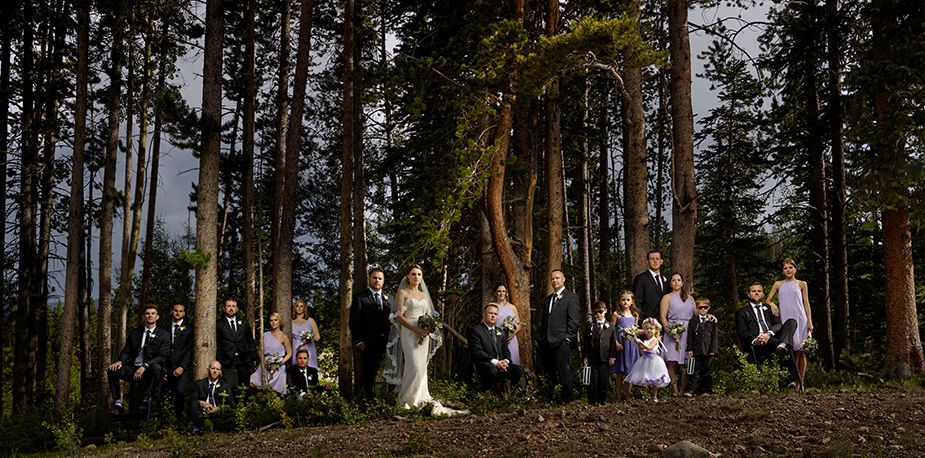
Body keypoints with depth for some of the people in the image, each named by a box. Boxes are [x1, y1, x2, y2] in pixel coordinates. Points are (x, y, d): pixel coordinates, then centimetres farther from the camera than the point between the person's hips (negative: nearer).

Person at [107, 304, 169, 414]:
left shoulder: (164, 335, 4)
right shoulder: (134, 333, 17)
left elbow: (162, 357, -7)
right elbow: (127, 351, 13)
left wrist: (144, 366, -22)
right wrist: (120, 361, -12)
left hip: (149, 371, -4)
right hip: (133, 368, 4)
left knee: (156, 367, -38)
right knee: (112, 370, -20)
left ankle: (146, 400, -31)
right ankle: (117, 403, -17)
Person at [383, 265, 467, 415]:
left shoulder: (424, 295, 17)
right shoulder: (402, 293, 0)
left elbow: (429, 315, 20)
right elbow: (399, 316, -8)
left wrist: (428, 329, -3)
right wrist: (416, 329, -17)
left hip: (423, 334, 6)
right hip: (409, 334, -6)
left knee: (422, 367, 4)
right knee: (415, 367, -13)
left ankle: (419, 399, 9)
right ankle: (405, 401, -4)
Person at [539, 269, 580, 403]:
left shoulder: (571, 297, 1)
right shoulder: (547, 300, 23)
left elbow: (573, 320, -7)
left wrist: (568, 337, -14)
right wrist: (541, 339, 15)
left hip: (562, 341, -7)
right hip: (547, 342, 7)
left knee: (565, 371, -6)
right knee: (549, 371, 7)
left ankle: (567, 398, -2)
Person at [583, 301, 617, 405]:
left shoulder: (611, 327, 8)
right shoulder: (590, 326, 7)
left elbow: (613, 343, 8)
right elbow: (586, 343, 6)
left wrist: (612, 357, 1)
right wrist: (585, 357, 0)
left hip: (605, 358, 1)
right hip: (592, 359, -1)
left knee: (604, 380, 3)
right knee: (592, 380, -1)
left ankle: (602, 400, 15)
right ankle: (592, 401, 8)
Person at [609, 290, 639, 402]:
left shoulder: (635, 314, 10)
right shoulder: (617, 314, -2)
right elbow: (611, 331, -4)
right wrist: (616, 343, -13)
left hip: (632, 344, 3)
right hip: (620, 345, -3)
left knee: (629, 372, 4)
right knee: (620, 373, 0)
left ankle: (627, 396, 11)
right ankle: (619, 396, 7)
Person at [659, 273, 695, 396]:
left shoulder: (690, 298, 20)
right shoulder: (667, 297, 8)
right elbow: (662, 316, -2)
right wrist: (669, 331, -15)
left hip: (688, 331, 3)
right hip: (673, 332, -3)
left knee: (686, 361, -2)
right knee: (673, 361, -7)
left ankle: (683, 389, 2)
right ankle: (675, 389, -4)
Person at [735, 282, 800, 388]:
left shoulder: (769, 308, 32)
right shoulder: (742, 312, 22)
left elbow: (778, 324, 12)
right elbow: (742, 333, 5)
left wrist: (768, 334, -15)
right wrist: (755, 341, -20)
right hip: (756, 347, -3)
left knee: (791, 322, -26)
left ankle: (783, 345, -57)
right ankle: (793, 379, -52)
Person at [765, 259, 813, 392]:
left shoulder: (801, 284, 11)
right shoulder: (778, 284, 13)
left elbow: (806, 304, 9)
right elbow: (767, 300, 14)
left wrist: (810, 321, 0)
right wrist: (772, 304, -10)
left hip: (800, 320, 0)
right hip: (786, 320, 0)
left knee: (801, 352, -2)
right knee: (793, 352, -6)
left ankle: (800, 383, 3)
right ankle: (795, 384, -5)